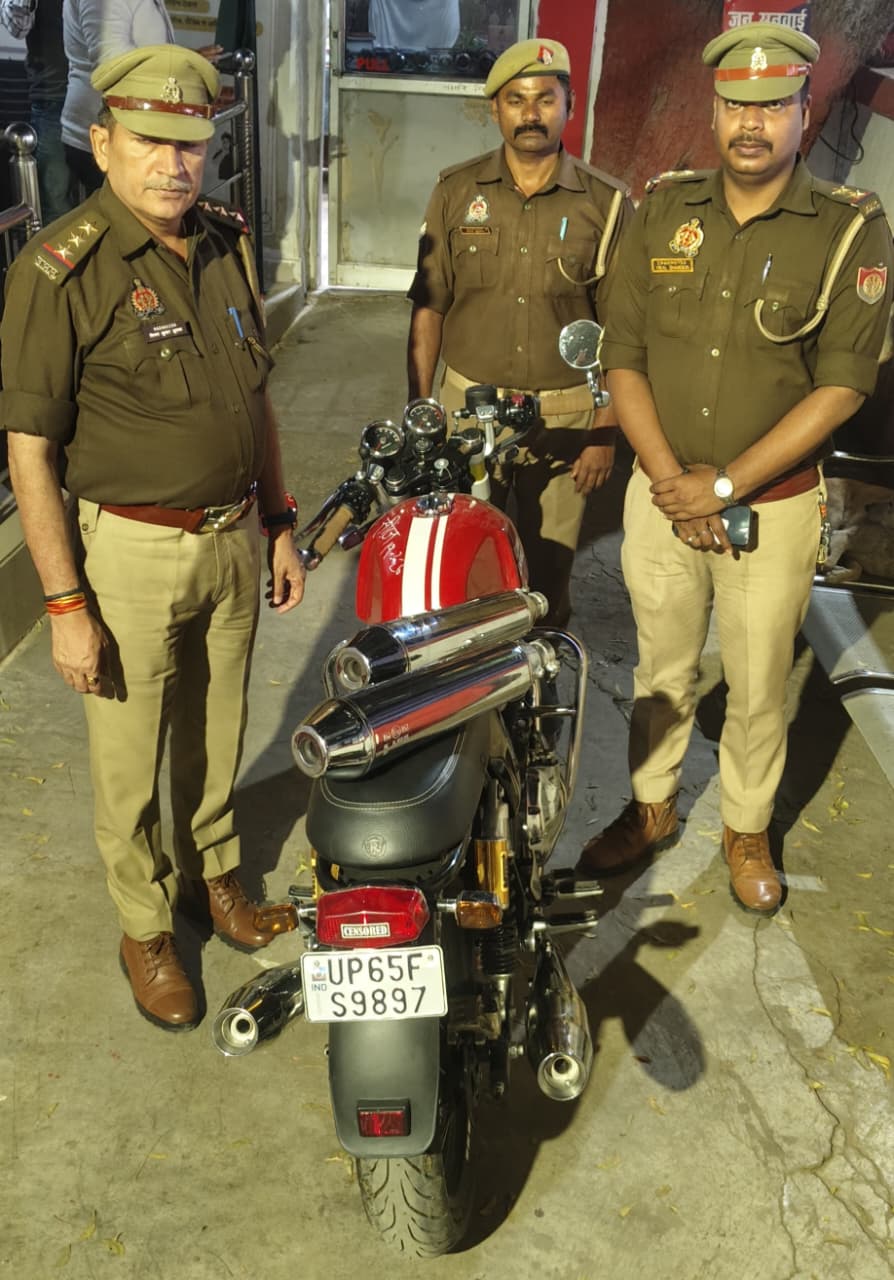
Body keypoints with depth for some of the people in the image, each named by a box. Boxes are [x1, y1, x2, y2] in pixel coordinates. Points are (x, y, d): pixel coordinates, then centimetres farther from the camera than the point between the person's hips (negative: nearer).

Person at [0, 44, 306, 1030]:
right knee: (129, 761, 9)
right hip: (131, 551, -5)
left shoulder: (227, 245, 4)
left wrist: (279, 525, 11)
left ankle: (215, 869, 44)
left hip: (234, 535, 5)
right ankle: (145, 928, 30)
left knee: (218, 733, 20)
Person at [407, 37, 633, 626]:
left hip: (566, 419, -1)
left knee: (550, 570, 9)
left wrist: (606, 432, -5)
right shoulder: (456, 192, 2)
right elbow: (429, 308, 5)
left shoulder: (606, 202, -3)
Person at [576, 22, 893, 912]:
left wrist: (724, 485, -17)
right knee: (662, 670, 16)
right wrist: (668, 477, -12)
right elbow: (624, 355, 0)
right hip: (662, 494, 2)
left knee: (757, 687, 11)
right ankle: (651, 808, 37)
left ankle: (746, 829, 34)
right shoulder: (663, 213, 2)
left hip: (774, 504, -2)